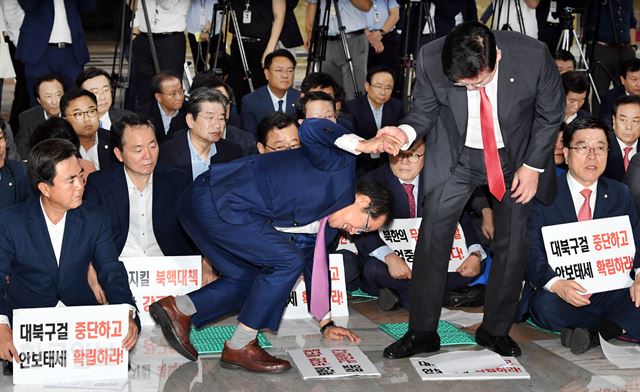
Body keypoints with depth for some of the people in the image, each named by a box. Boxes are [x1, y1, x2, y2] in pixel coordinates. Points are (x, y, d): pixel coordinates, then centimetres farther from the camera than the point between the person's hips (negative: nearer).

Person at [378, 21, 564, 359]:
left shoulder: (533, 56, -27)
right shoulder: (431, 59, -25)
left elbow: (551, 112, -9)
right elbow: (426, 110, -7)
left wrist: (533, 165, -11)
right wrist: (407, 131, -28)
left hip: (517, 156, 0)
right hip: (455, 155, 0)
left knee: (512, 242, 2)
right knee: (433, 235, -6)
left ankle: (495, 330, 21)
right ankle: (422, 333, 7)